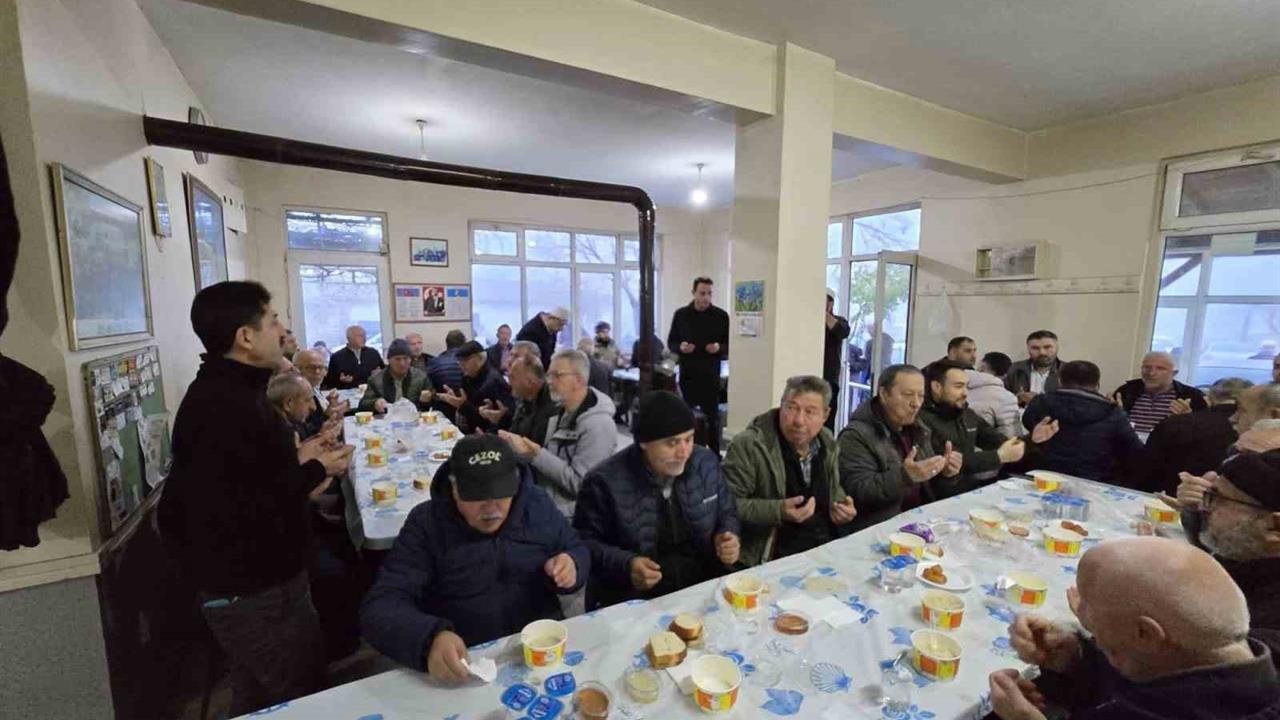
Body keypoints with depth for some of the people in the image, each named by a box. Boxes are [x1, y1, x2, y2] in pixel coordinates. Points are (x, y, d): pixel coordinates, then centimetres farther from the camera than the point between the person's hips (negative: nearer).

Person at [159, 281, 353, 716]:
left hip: (258, 580, 10)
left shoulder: (228, 391, 7)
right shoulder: (223, 408, -27)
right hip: (252, 593, -10)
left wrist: (296, 457, 4)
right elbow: (244, 514, -30)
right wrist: (315, 471, -18)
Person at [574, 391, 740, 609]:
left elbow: (727, 514, 14)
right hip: (632, 598, -4)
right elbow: (584, 542, -6)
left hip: (705, 585, 4)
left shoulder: (707, 463, -1)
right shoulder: (606, 481, -16)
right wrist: (625, 565, -21)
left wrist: (727, 538, -7)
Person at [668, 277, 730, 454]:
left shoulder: (721, 316, 0)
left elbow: (730, 345, 4)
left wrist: (719, 348, -17)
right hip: (687, 375, 2)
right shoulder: (681, 315, 4)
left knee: (712, 418, 5)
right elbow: (671, 342, 10)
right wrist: (680, 347, -12)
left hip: (711, 376, -1)